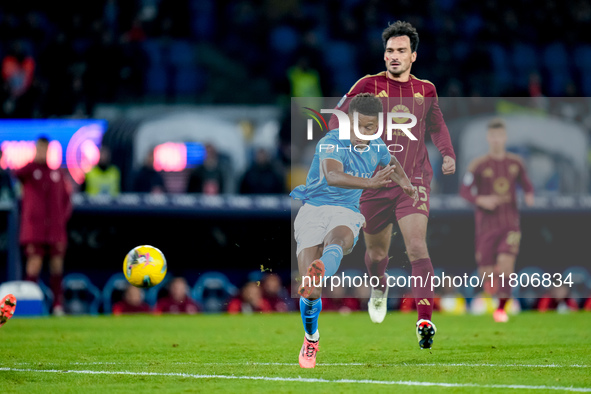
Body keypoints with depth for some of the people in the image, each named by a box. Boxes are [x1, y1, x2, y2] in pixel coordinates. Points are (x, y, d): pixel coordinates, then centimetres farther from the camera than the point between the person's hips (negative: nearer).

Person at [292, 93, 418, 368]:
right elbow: (332, 177, -36)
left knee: (337, 241, -38)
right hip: (313, 209, -3)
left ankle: (320, 273, -71)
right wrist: (370, 183, -49)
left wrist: (405, 183, 21)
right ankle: (311, 338, 17)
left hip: (346, 214, 3)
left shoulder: (377, 149, 8)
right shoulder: (332, 143, -14)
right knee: (310, 292, -11)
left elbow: (391, 163, 37)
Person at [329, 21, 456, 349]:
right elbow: (337, 122, 2)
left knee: (417, 248, -19)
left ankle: (425, 322, -23)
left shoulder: (426, 89, 8)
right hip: (375, 182, 0)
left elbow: (436, 125, 25)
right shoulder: (369, 86, -1)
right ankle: (378, 286, 49)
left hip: (414, 180, 0)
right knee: (376, 253, 12)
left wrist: (448, 154, 9)